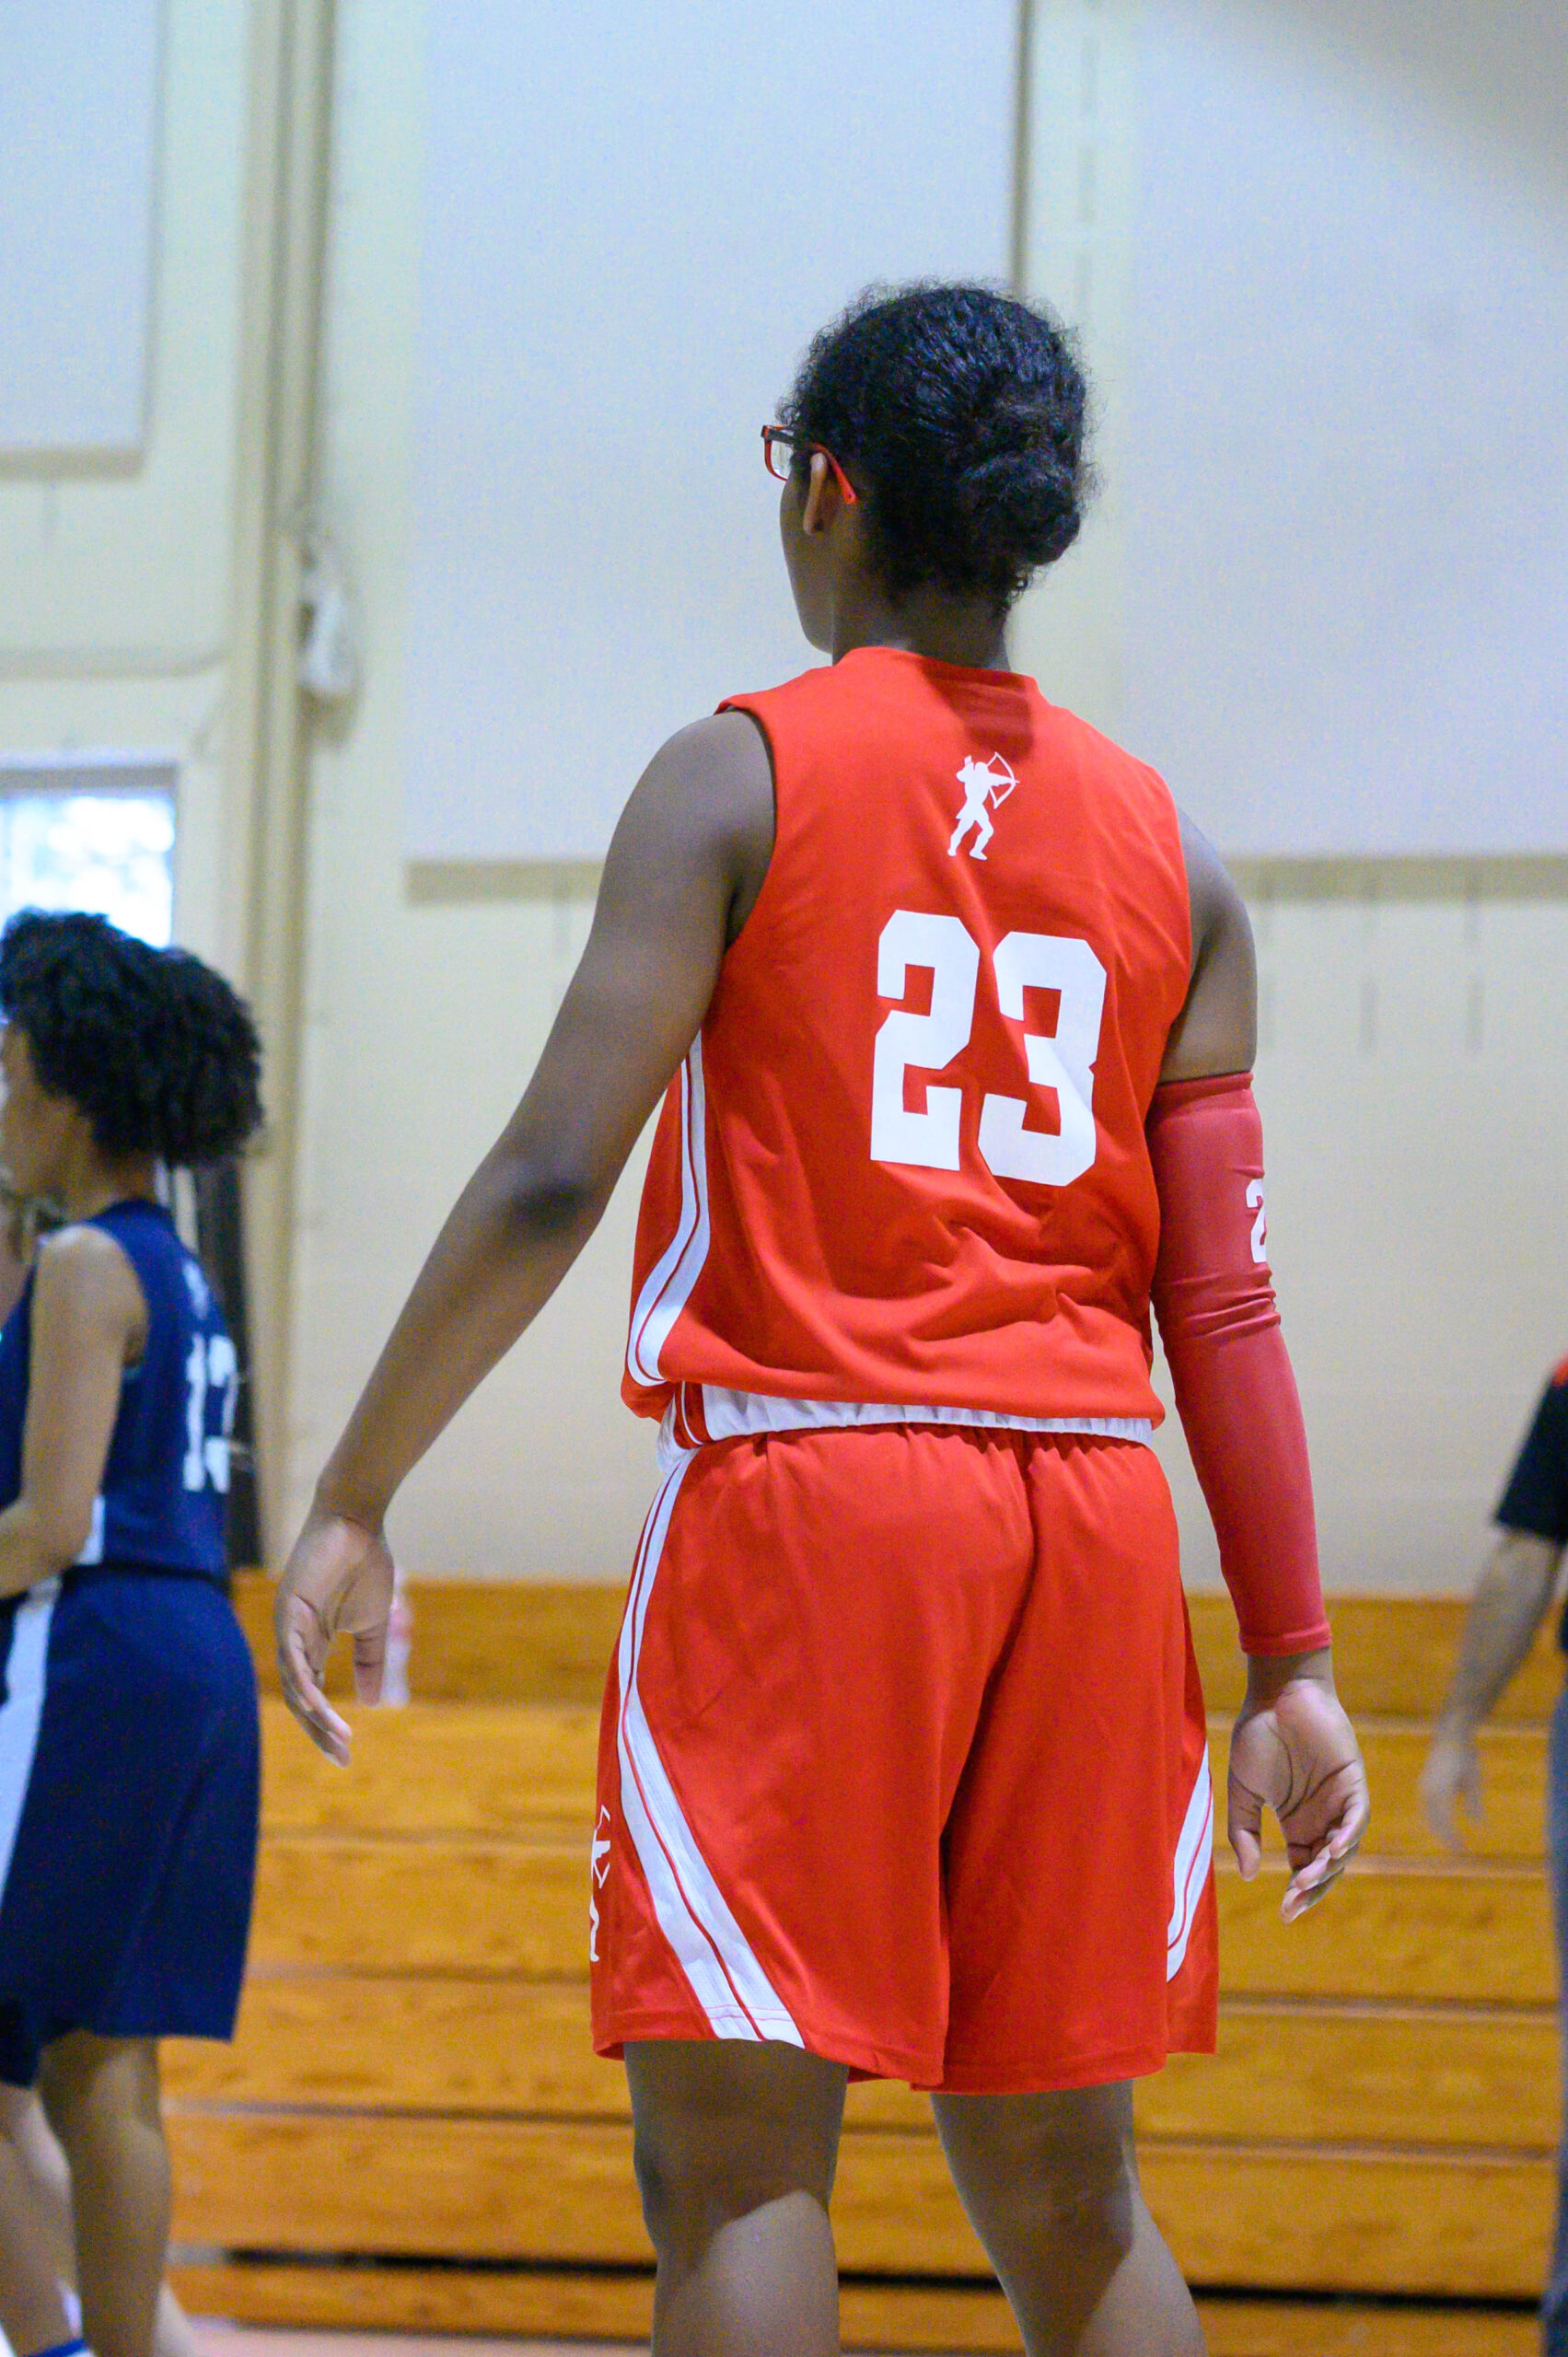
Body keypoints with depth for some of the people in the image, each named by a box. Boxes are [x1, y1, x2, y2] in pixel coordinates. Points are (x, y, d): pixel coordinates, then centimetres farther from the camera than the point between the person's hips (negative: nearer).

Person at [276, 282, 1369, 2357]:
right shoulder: (1166, 851, 12)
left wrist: (351, 1502, -2)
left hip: (804, 1490, -5)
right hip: (1091, 1512, 5)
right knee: (1066, 2188, 13)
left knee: (736, 2156, -4)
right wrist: (1292, 1661, 9)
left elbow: (554, 1182, -8)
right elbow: (1223, 1289, 8)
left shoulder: (738, 781, 0)